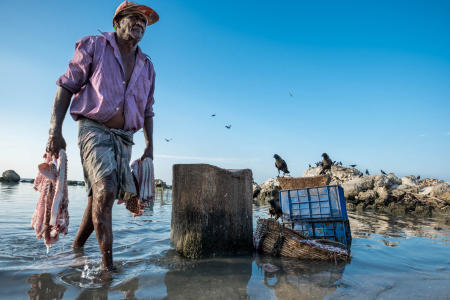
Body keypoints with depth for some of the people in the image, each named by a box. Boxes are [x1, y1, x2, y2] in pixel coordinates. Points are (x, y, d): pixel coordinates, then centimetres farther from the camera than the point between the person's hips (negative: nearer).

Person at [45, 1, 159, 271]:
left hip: (124, 137, 5)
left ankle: (76, 248, 27)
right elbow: (66, 87, 0)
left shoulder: (147, 66, 15)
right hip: (94, 129, -5)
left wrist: (149, 147, 11)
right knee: (105, 190, -22)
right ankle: (108, 264, -15)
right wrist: (55, 131, -9)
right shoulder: (94, 46, 4)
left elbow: (147, 111, 19)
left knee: (101, 197, 7)